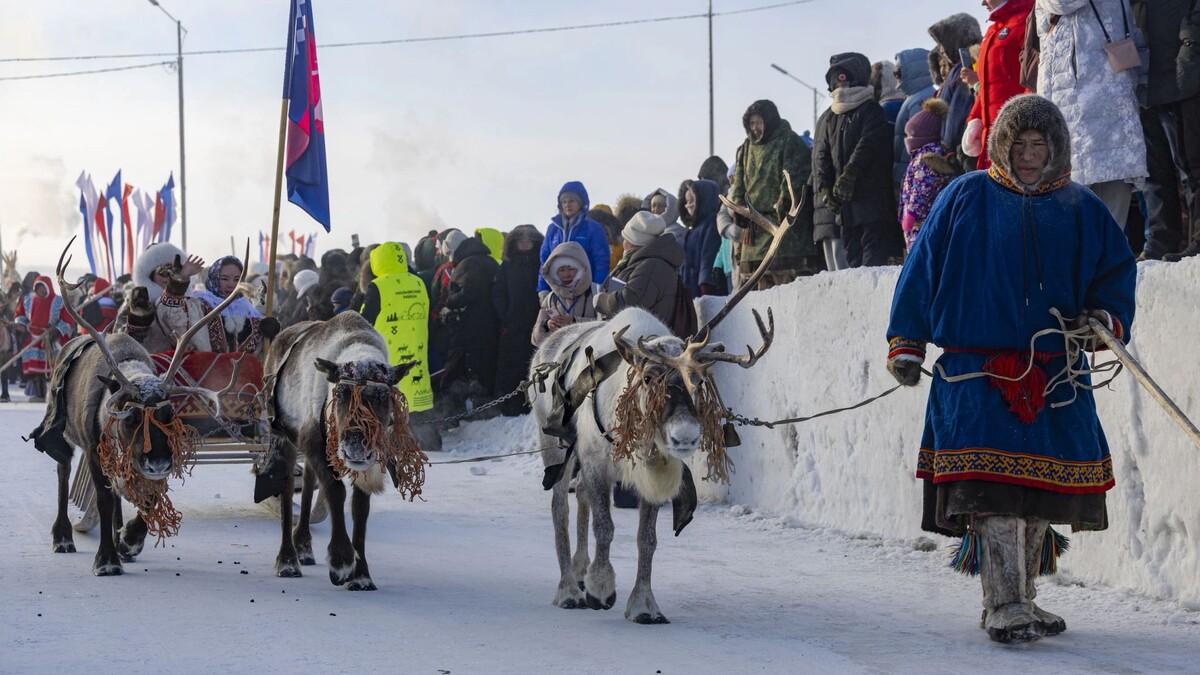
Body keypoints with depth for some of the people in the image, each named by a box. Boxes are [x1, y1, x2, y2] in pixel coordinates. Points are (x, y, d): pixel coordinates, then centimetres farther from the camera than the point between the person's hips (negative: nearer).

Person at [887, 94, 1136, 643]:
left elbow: (1117, 270, 16)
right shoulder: (967, 198, 4)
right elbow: (923, 267, 6)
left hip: (1056, 379, 4)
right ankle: (1004, 607, -16)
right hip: (977, 371, -3)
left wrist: (1106, 318, -3)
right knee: (993, 487, -16)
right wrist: (906, 341, 2)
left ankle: (1020, 600, 20)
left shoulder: (1081, 211, 11)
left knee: (1043, 493, 6)